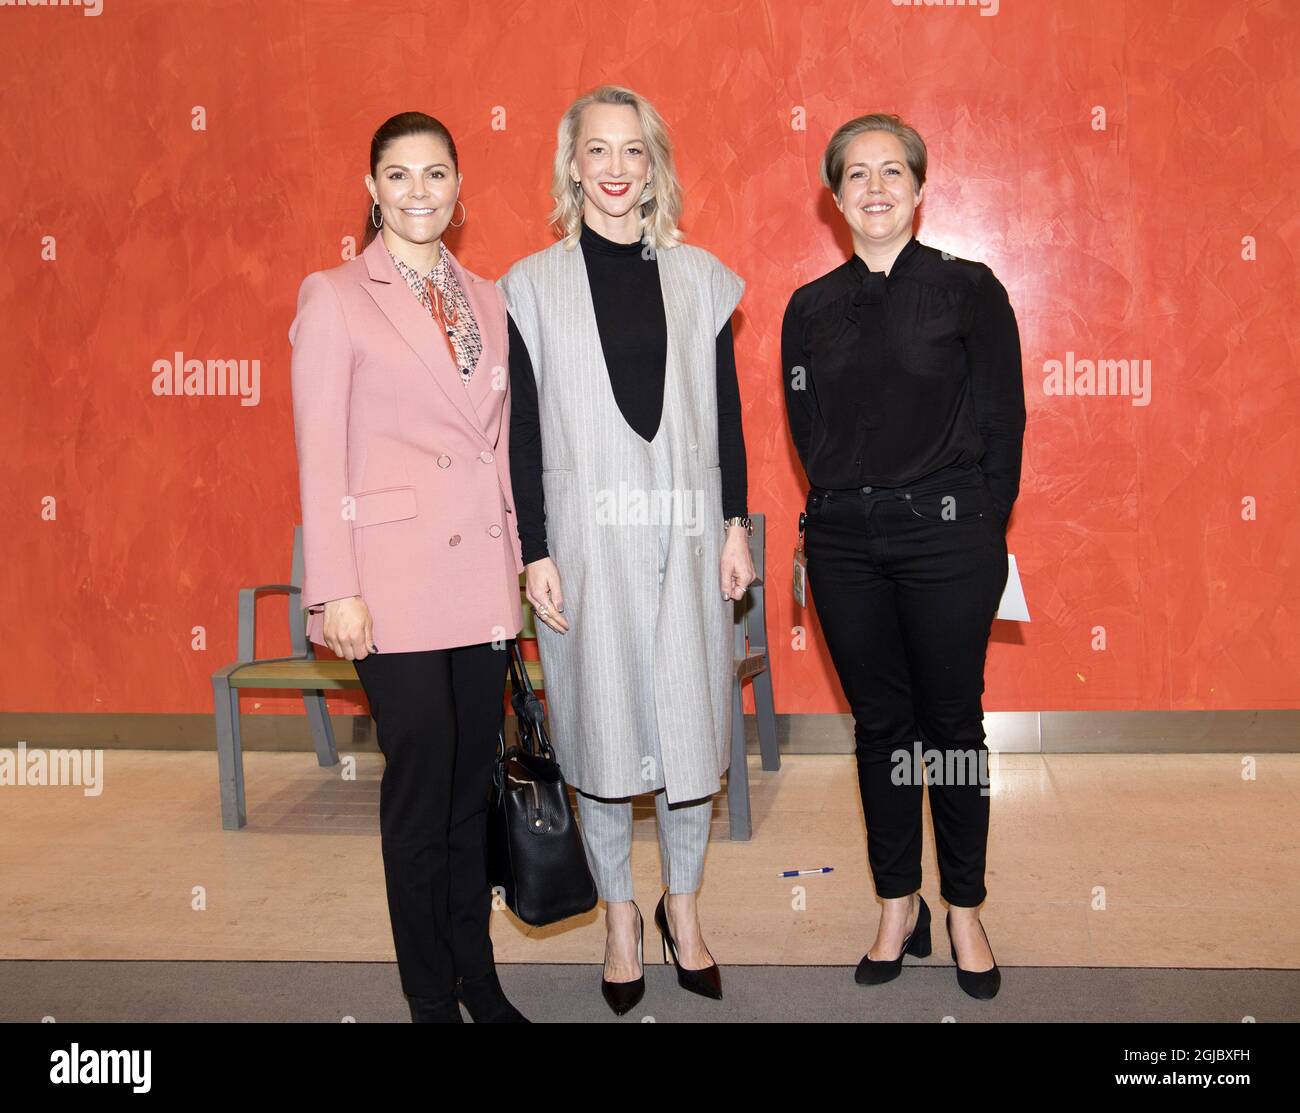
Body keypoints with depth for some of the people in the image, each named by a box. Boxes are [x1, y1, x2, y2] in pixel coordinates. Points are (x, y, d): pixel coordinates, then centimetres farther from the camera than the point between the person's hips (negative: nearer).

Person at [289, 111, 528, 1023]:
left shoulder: (487, 298, 13)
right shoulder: (335, 298, -2)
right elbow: (320, 457, -6)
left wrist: (520, 563, 12)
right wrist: (335, 591, -11)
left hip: (482, 575, 5)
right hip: (395, 578, -5)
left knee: (475, 781, 12)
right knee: (421, 788, 2)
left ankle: (479, 979, 26)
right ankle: (432, 996, 18)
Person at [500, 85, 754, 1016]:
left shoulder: (699, 276, 7)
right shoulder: (535, 284, 2)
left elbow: (726, 412, 9)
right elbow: (524, 430, 0)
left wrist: (735, 526, 4)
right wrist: (536, 553, -5)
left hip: (684, 532, 2)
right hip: (588, 533, -1)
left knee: (691, 720, 6)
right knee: (603, 726, 6)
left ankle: (683, 905, 27)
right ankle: (620, 914, 25)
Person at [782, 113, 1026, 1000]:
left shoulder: (969, 289, 0)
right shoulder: (811, 308, 9)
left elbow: (1003, 424, 0)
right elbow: (806, 431, 12)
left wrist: (981, 533, -1)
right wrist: (846, 505, 4)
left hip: (948, 536, -3)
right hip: (845, 542, 3)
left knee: (952, 723, 5)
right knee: (880, 725, 9)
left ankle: (965, 912, 20)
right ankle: (899, 906, 23)